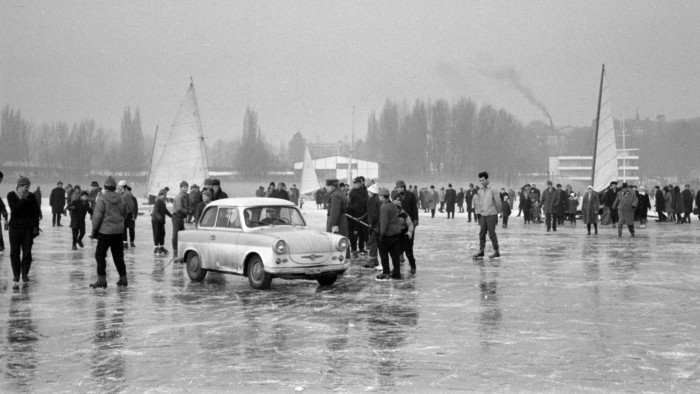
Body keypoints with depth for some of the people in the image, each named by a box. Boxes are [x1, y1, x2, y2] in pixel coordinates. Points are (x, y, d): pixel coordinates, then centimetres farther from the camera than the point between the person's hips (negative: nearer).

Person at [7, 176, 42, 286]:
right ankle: (16, 275, 7)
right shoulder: (11, 195, -2)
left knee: (27, 251, -1)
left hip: (28, 227, 0)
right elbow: (14, 208, -15)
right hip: (14, 227, 0)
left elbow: (36, 212, 2)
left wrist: (36, 226, -2)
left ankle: (25, 274, 11)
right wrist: (23, 199, -19)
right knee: (14, 252, 0)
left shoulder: (31, 196, -1)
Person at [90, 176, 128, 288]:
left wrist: (94, 230, -3)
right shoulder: (121, 199, 6)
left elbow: (97, 216, -12)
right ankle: (123, 278, 16)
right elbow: (125, 215, 14)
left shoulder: (102, 199, -12)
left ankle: (102, 279, -2)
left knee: (100, 255, 2)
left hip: (105, 231, -6)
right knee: (118, 255, 13)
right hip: (119, 232, 6)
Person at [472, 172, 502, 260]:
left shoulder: (493, 190, -7)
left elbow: (498, 202, -3)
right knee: (482, 233, 3)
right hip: (483, 215, 5)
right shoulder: (480, 191, 10)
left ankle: (496, 251, 6)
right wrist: (478, 213, 11)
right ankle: (481, 251, 5)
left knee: (492, 234, -3)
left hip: (491, 215, -5)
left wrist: (498, 213, 4)